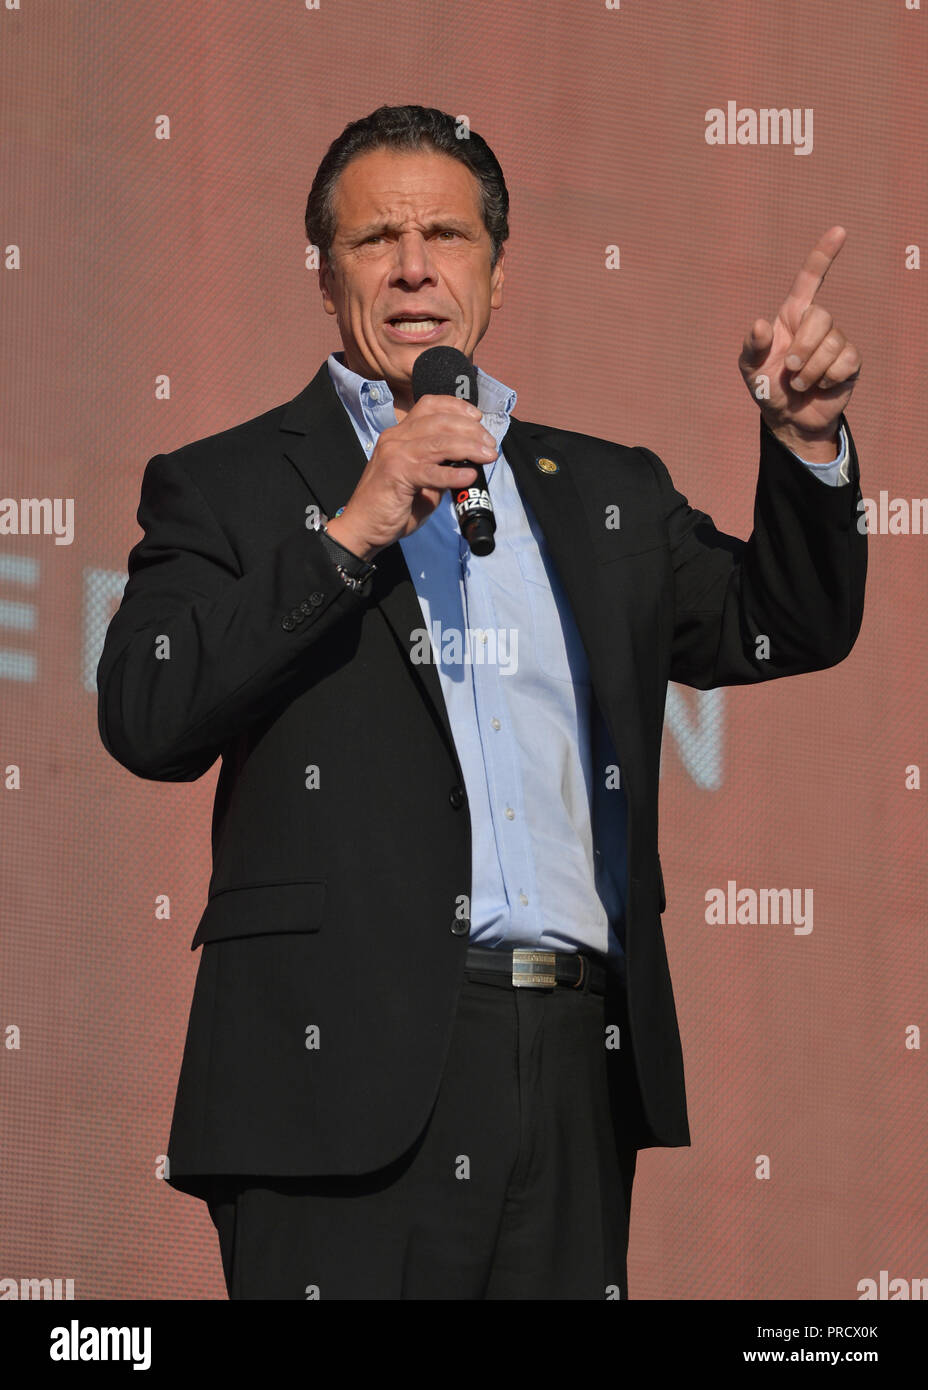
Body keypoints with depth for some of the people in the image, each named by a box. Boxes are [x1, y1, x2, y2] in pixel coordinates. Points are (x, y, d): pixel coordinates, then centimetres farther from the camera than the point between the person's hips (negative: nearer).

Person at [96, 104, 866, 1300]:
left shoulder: (606, 494, 21)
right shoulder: (229, 487, 8)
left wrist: (806, 442, 4)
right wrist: (353, 532, -12)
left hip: (577, 1069, 4)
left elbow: (784, 630, 20)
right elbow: (147, 720, -6)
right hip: (351, 1072, -4)